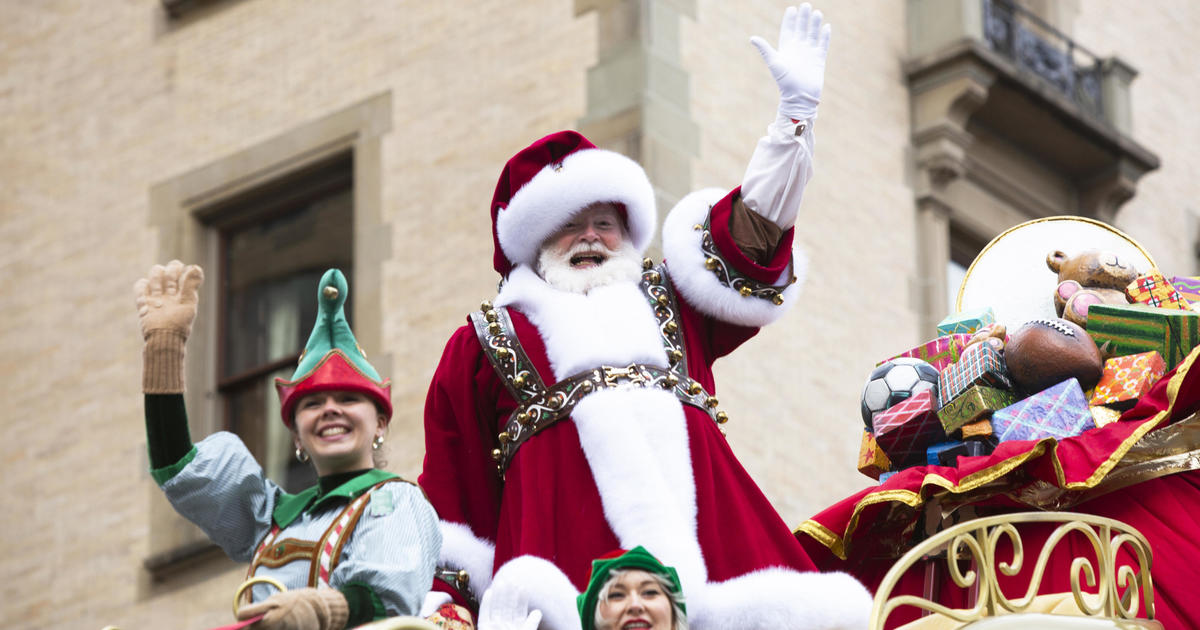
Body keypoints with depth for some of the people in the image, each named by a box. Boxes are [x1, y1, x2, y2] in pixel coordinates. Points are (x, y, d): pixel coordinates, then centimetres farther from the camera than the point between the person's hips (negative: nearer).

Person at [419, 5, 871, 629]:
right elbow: (452, 488, 20)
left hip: (695, 499, 2)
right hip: (562, 516, -2)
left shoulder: (670, 300, 31)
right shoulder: (483, 339, 25)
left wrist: (796, 110, 15)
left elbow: (756, 226, 23)